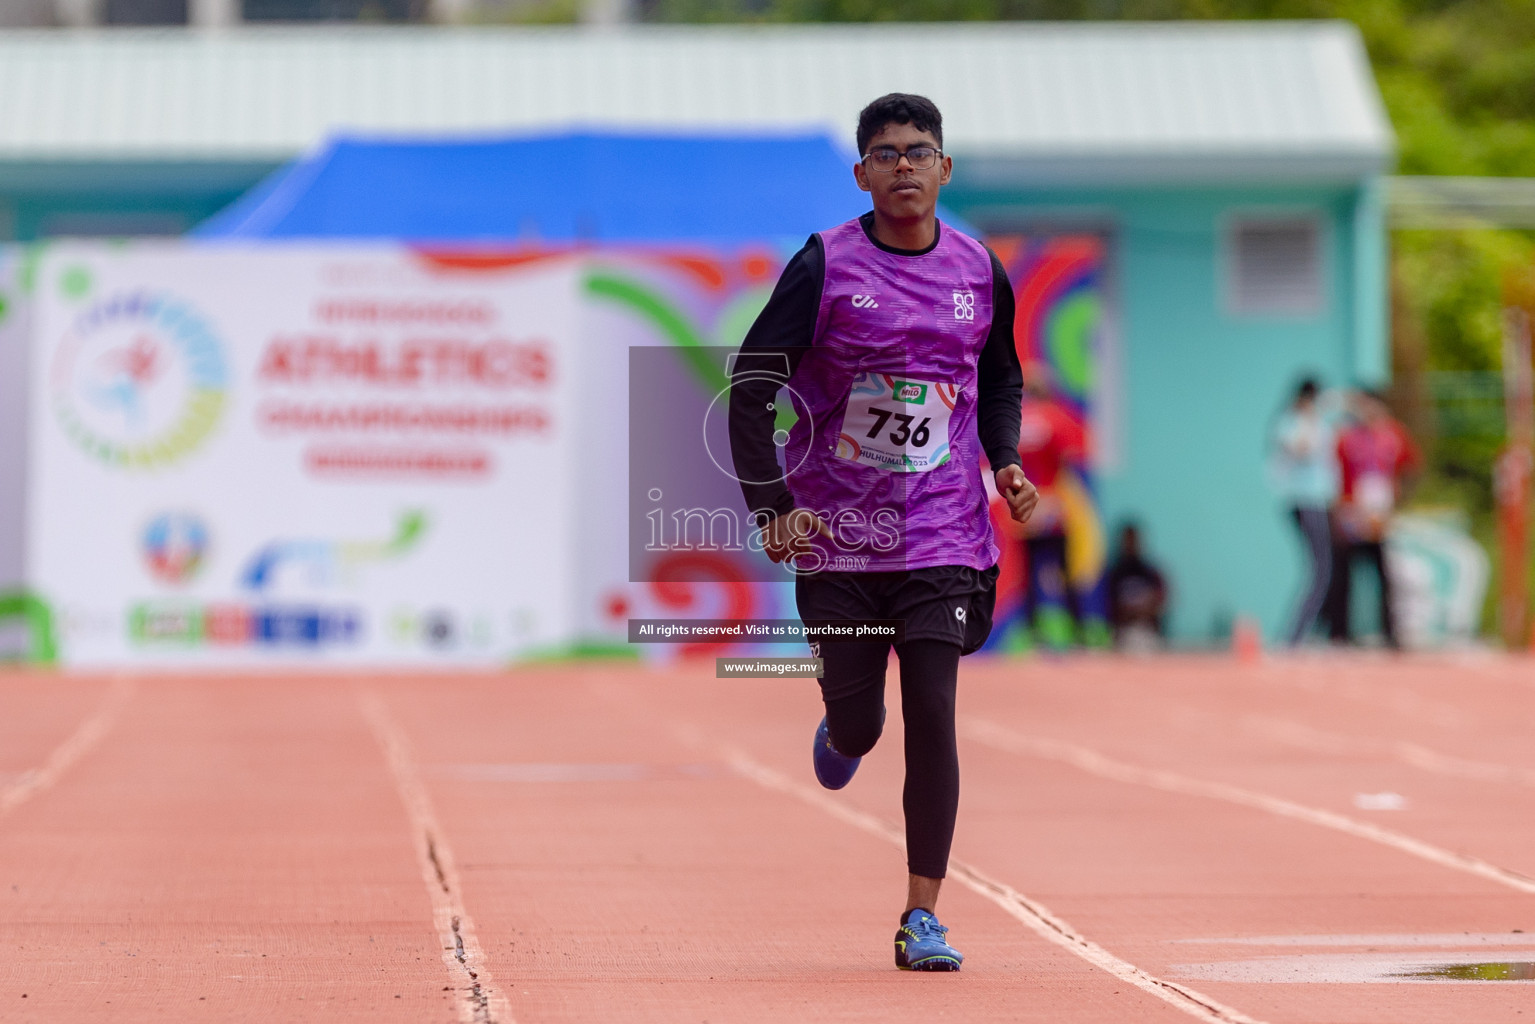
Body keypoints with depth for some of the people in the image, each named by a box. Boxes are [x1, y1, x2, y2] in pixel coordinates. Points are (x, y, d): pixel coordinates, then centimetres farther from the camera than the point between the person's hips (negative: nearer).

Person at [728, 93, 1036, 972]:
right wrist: (772, 506, -15)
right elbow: (751, 389, -5)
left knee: (932, 714, -10)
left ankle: (923, 919, -4)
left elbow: (1001, 381, 20)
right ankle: (841, 730, 47)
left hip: (943, 535, 1)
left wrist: (1005, 462, 1)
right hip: (838, 537, -1)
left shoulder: (980, 273, 3)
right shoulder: (825, 267, -6)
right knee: (860, 724, 7)